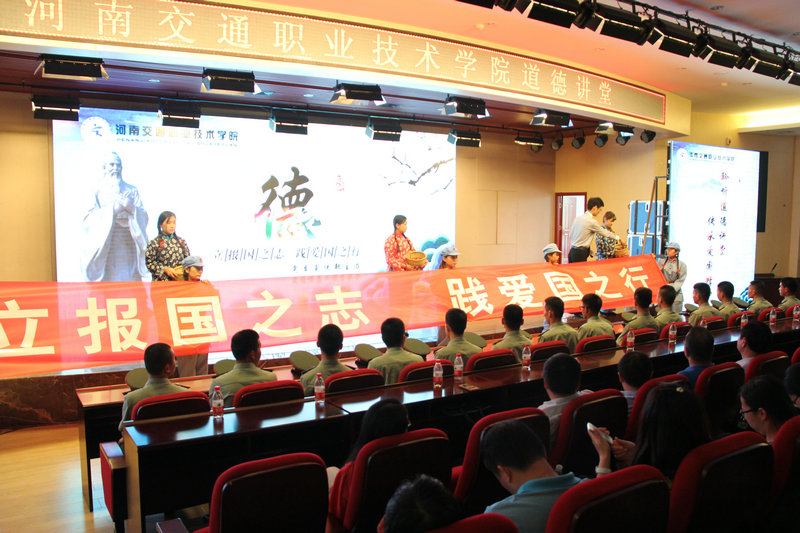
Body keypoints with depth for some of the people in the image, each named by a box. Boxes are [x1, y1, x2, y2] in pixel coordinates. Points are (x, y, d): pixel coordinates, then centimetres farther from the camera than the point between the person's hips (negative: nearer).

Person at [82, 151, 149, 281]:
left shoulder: (131, 190, 16)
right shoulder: (98, 190, 9)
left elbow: (143, 216, 8)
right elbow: (89, 219, -1)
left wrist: (131, 208, -11)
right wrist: (112, 210, -9)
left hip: (128, 245, 2)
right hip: (105, 245, -2)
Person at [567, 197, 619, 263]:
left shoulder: (578, 217, 9)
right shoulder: (592, 222, -13)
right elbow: (605, 233, -2)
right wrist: (618, 238, 14)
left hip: (572, 251, 8)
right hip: (580, 253, -8)